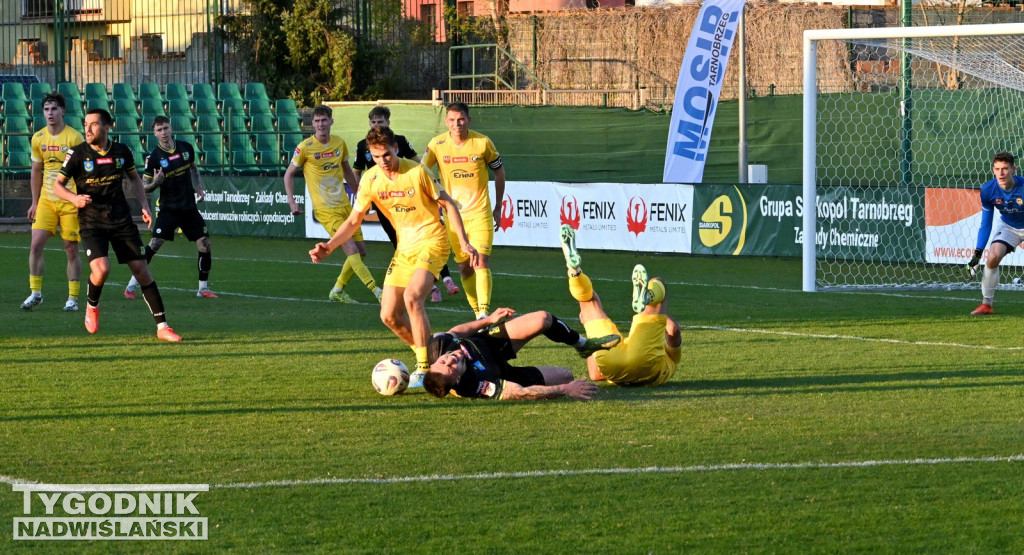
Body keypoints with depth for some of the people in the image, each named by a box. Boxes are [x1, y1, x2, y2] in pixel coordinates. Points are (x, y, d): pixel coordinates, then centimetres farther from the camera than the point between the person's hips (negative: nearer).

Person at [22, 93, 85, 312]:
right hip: (46, 201, 4)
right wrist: (34, 203, 13)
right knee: (36, 244, -7)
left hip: (70, 202, -4)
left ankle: (73, 298, 8)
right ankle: (35, 293, 3)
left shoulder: (75, 138, -9)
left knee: (71, 250, 0)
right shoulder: (38, 138, 5)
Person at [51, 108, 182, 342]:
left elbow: (134, 178, 18)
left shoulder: (122, 152, 0)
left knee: (141, 270, -1)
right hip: (92, 223, -3)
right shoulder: (78, 154, -8)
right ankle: (92, 305, 11)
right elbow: (57, 184, -2)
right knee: (101, 270, -23)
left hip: (121, 220, 3)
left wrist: (144, 205, 5)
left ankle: (162, 326, 5)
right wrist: (74, 198, -22)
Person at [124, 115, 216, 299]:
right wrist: (155, 183, -27)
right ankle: (132, 285, -10)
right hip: (168, 208, -4)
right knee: (155, 243, -17)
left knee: (204, 244, -2)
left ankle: (203, 288, 13)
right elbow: (144, 188, -6)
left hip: (189, 207, 4)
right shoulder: (154, 157, -10)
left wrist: (199, 188, 8)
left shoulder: (186, 148, 2)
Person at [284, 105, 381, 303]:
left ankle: (337, 291, 22)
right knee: (351, 248, -16)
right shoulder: (305, 147, -9)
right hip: (326, 210, -6)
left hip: (345, 205, 6)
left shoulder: (340, 143, 6)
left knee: (361, 251, 7)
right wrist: (291, 202, -7)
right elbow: (289, 174, 1)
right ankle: (377, 291, -16)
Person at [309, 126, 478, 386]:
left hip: (431, 242, -6)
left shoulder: (417, 172, -16)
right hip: (404, 248, 6)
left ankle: (424, 369, -22)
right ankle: (428, 355, 23)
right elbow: (353, 221, 4)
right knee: (389, 316, 1)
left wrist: (464, 242, -8)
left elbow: (448, 204, -6)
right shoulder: (370, 180, -3)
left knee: (412, 297, -29)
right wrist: (329, 246, -11)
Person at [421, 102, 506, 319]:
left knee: (481, 262, -17)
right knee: (464, 268, 6)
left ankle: (484, 312, -24)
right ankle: (478, 313, 16)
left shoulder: (483, 143, -5)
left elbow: (499, 171, 8)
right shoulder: (437, 144, -4)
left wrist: (498, 207, 10)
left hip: (480, 214, -2)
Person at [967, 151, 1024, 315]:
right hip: (1008, 227, 3)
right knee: (992, 257, -17)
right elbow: (985, 224, -7)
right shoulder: (988, 190, -20)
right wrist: (977, 253, -11)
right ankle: (986, 304, -4)